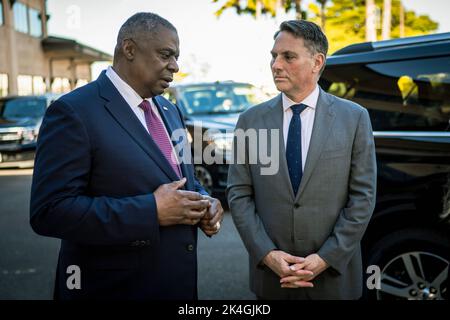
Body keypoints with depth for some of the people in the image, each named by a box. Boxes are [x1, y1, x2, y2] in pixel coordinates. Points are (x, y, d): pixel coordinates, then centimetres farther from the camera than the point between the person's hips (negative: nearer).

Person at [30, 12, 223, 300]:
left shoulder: (170, 111, 10)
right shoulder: (74, 111, -14)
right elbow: (49, 211, -22)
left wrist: (205, 202, -4)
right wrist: (152, 211, -25)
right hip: (115, 286, -7)